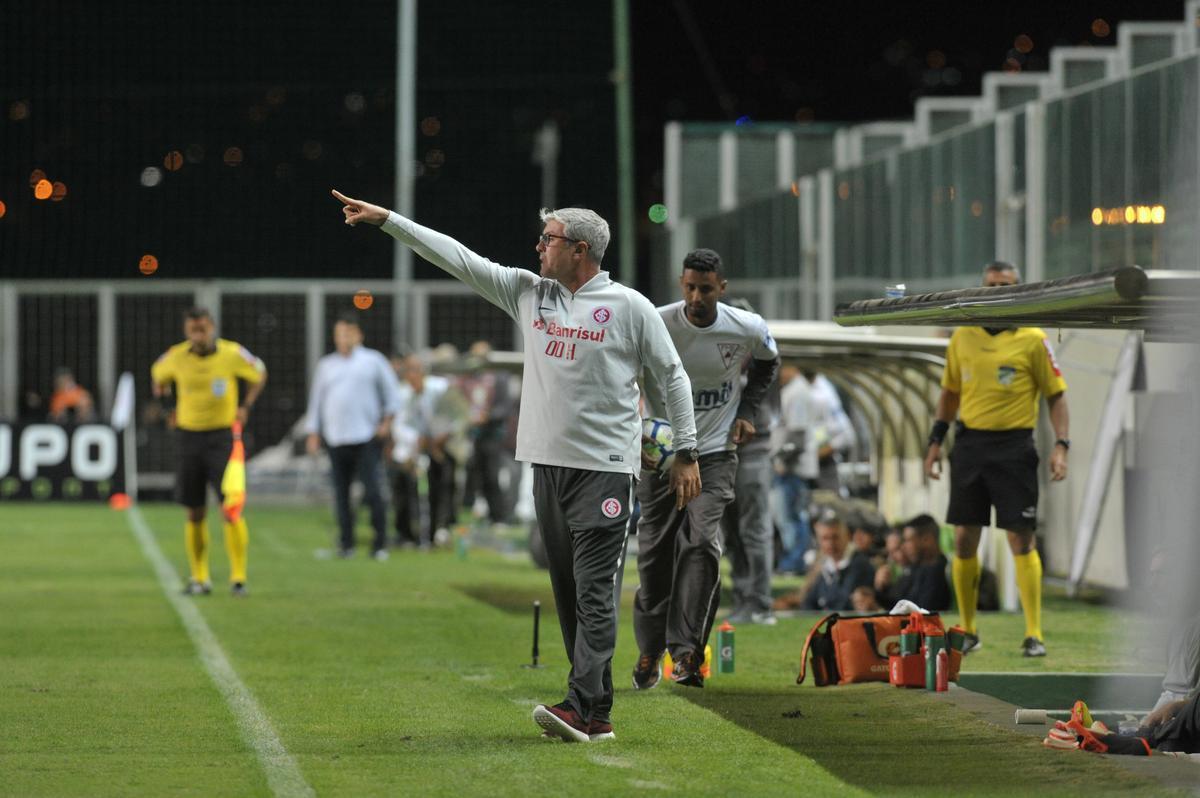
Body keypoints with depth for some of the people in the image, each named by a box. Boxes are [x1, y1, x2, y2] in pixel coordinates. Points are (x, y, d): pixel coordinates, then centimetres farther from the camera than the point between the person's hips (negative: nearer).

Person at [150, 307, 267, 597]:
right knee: (195, 513, 6)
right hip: (189, 436, 2)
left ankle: (238, 577, -6)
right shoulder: (176, 357, -4)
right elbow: (157, 374, 19)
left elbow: (259, 374, 10)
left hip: (222, 436, -2)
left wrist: (245, 406, 0)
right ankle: (199, 578, 17)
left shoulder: (232, 354, -9)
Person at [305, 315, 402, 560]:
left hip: (367, 438, -3)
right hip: (336, 440, 3)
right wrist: (313, 433, 11)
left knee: (373, 492, -11)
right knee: (341, 494, 3)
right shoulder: (326, 365, 16)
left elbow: (392, 392, 8)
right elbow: (316, 399, 17)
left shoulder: (373, 361, 8)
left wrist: (387, 421, -2)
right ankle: (346, 543, 10)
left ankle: (380, 544, -8)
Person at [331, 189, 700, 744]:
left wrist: (686, 455, 2)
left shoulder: (630, 307, -3)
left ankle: (583, 707, -19)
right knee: (567, 590, 5)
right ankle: (596, 711, 7)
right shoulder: (528, 292, 10)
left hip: (606, 469, -6)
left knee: (595, 589, -11)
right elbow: (458, 258, 8)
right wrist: (387, 220, 3)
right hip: (548, 463, 6)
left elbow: (673, 377, 3)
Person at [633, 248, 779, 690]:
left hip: (715, 451, 0)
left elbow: (767, 363, 14)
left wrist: (747, 412, 3)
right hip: (659, 449, 0)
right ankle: (650, 650, 19)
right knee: (655, 550, 2)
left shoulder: (748, 329, -10)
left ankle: (686, 651, -16)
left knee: (701, 542, -16)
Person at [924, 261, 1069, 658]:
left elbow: (1056, 395, 1)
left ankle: (1034, 635, -2)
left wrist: (1061, 446, -9)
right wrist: (936, 441, 13)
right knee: (964, 539, 4)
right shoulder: (963, 336, 8)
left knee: (1021, 539, -5)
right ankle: (968, 631, 15)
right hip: (969, 443, 4)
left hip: (1014, 446, -4)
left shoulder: (1032, 339, -3)